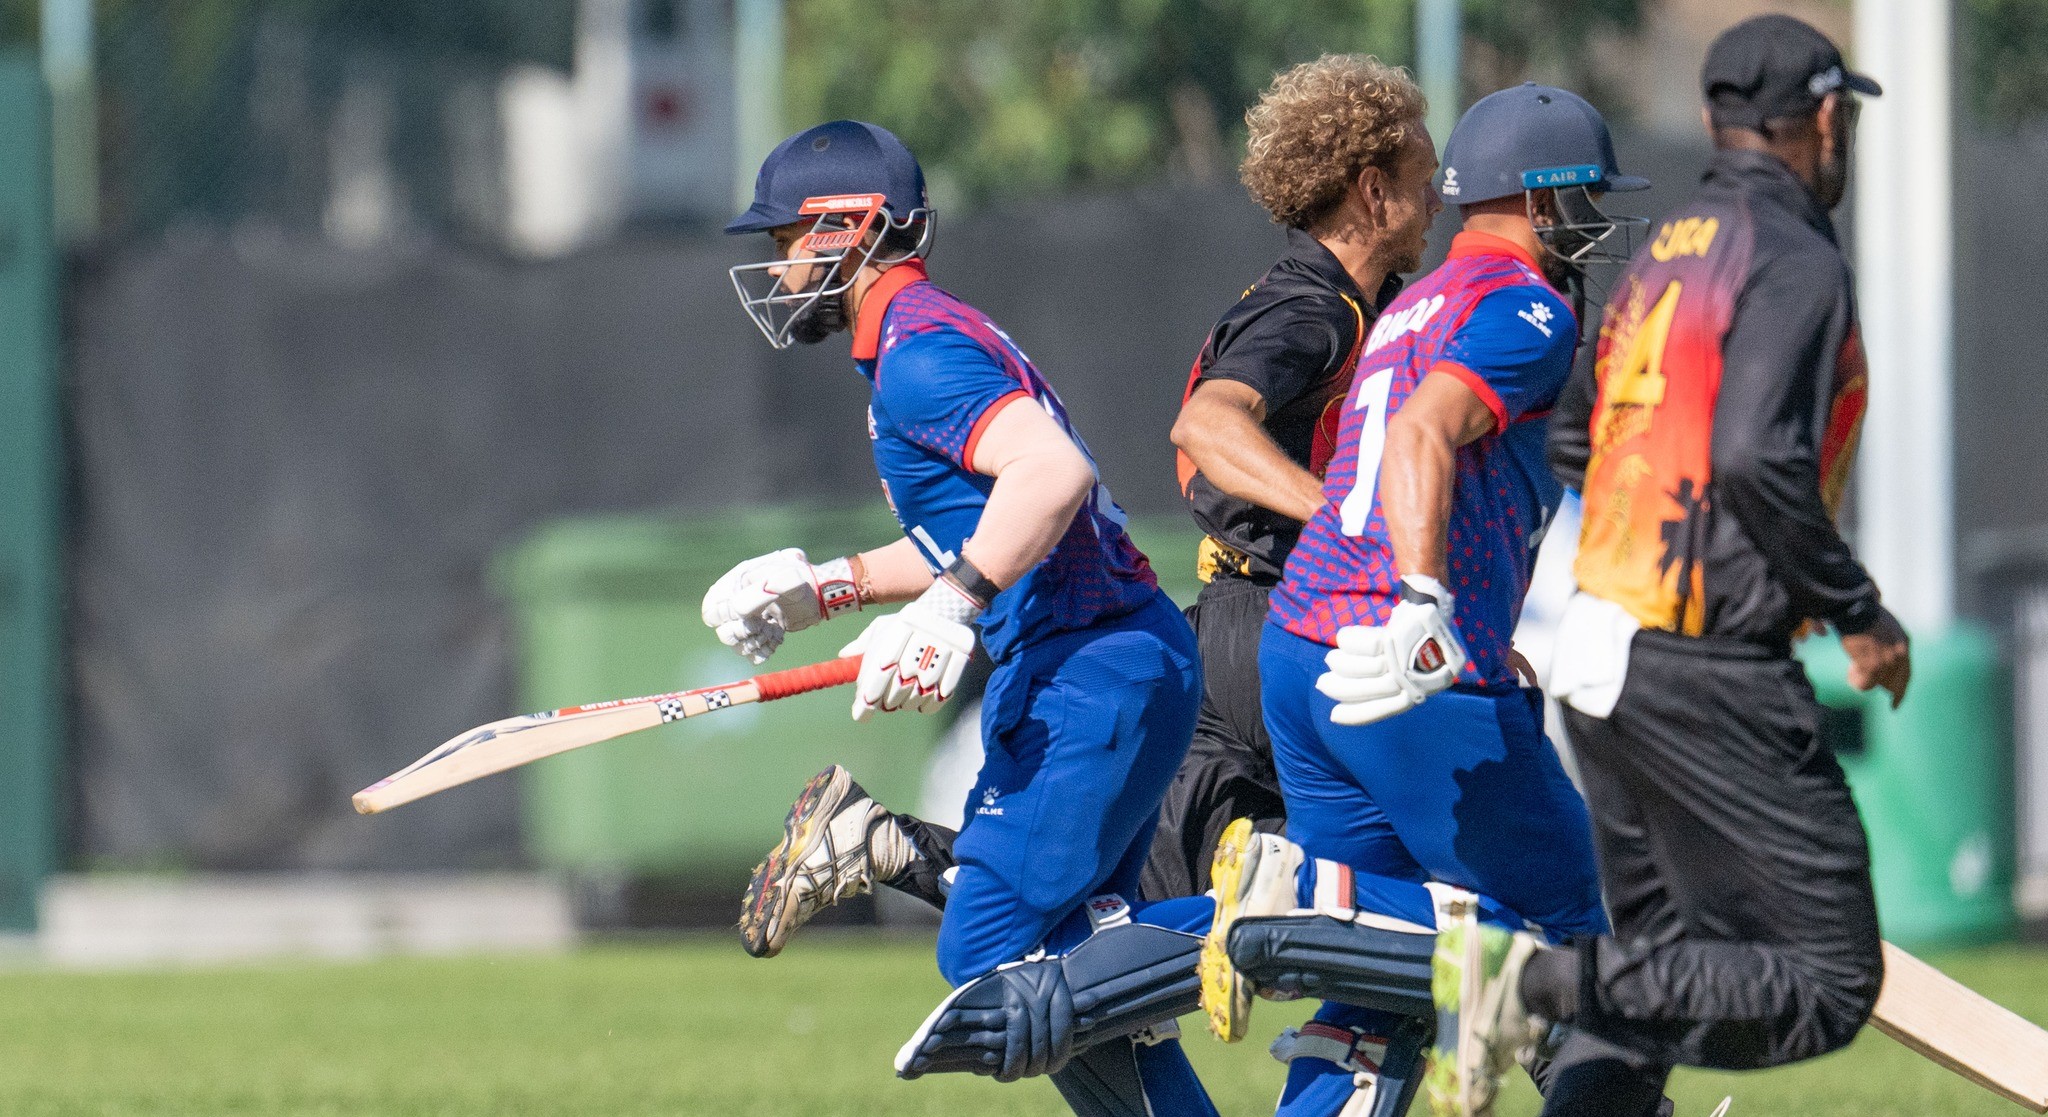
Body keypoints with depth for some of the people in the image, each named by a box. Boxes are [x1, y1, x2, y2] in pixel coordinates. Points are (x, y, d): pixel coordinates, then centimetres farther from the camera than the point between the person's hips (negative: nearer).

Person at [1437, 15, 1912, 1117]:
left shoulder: (1664, 251, 15)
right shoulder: (1795, 260, -10)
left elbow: (1567, 437, 19)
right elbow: (1758, 459, -22)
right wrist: (1858, 613, -12)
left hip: (1597, 654, 9)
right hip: (1708, 676, -9)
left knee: (1661, 967, 18)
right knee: (1830, 984, -7)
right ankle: (1569, 977, -21)